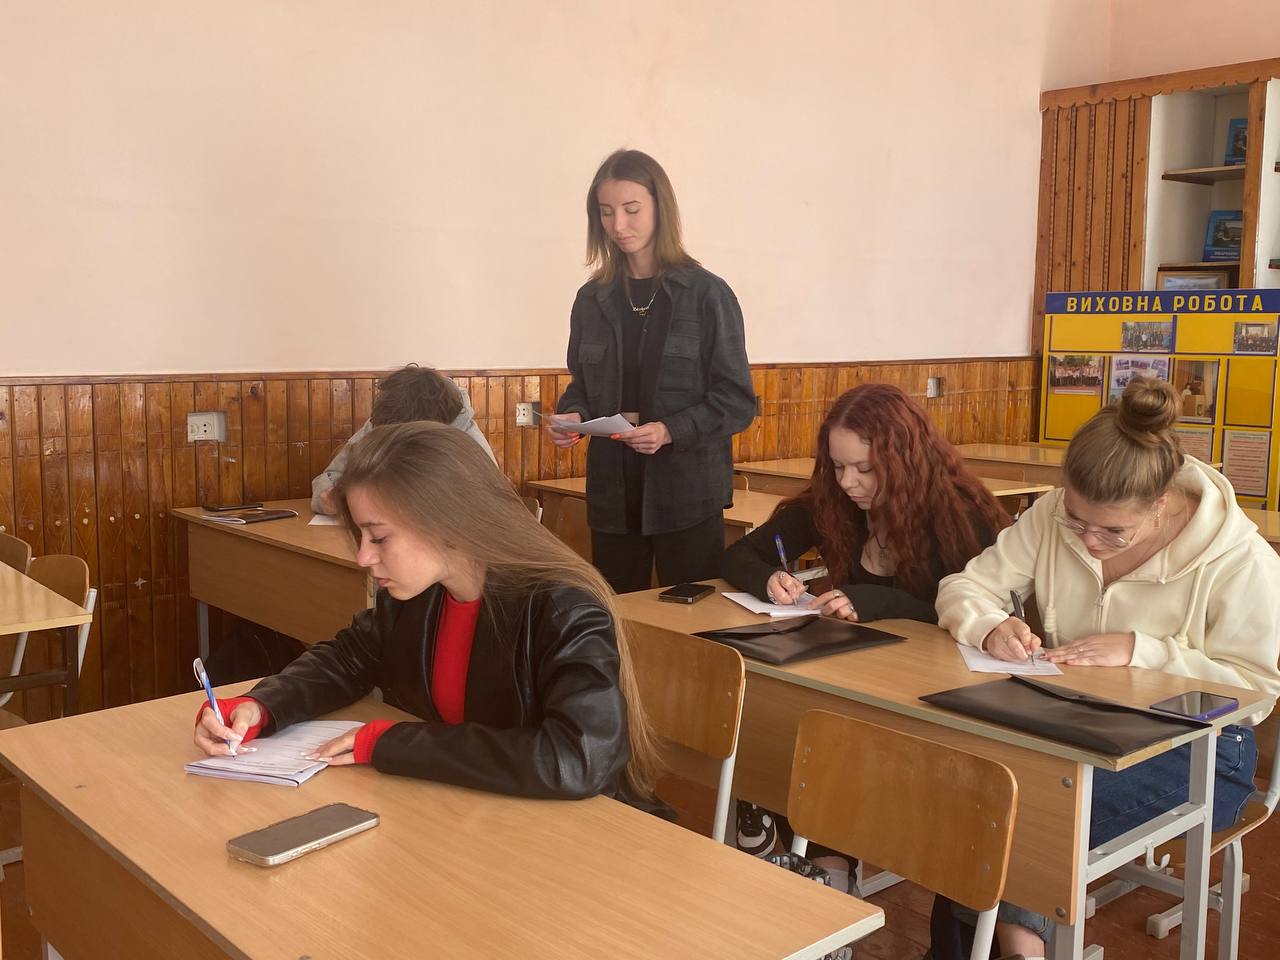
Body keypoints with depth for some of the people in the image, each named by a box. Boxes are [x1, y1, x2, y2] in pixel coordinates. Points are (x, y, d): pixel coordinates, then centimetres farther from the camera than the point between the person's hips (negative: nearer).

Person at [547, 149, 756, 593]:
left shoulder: (707, 294, -3)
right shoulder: (592, 299, 9)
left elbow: (737, 401, -5)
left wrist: (670, 431, -19)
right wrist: (570, 415, -4)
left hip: (687, 494, -3)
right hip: (613, 495, 4)